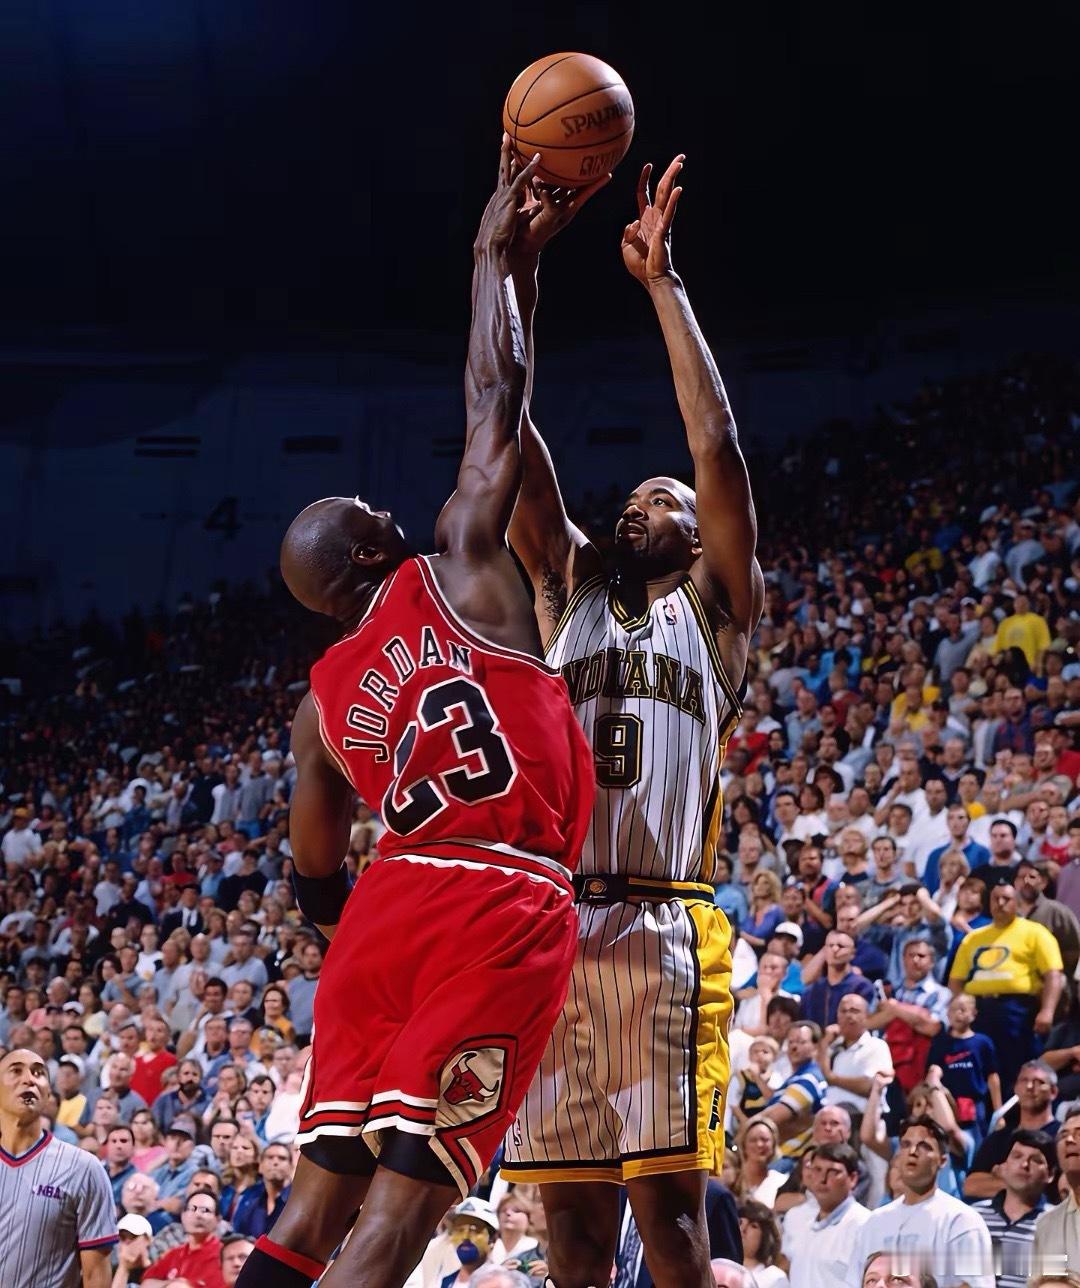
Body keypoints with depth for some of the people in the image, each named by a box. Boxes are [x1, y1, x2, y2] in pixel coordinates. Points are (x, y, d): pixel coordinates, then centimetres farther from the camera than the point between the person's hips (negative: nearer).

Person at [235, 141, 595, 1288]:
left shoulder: (322, 699, 19)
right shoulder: (456, 568, 6)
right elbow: (495, 398, 9)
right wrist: (492, 255, 19)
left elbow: (315, 877, 23)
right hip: (506, 907, -6)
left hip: (391, 900, 6)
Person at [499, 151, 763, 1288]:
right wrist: (517, 265, 7)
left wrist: (661, 280, 2)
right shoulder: (568, 592, 22)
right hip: (549, 925, 4)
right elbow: (513, 440, 14)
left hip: (661, 928, -3)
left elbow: (718, 447, 1)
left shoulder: (715, 607, 13)